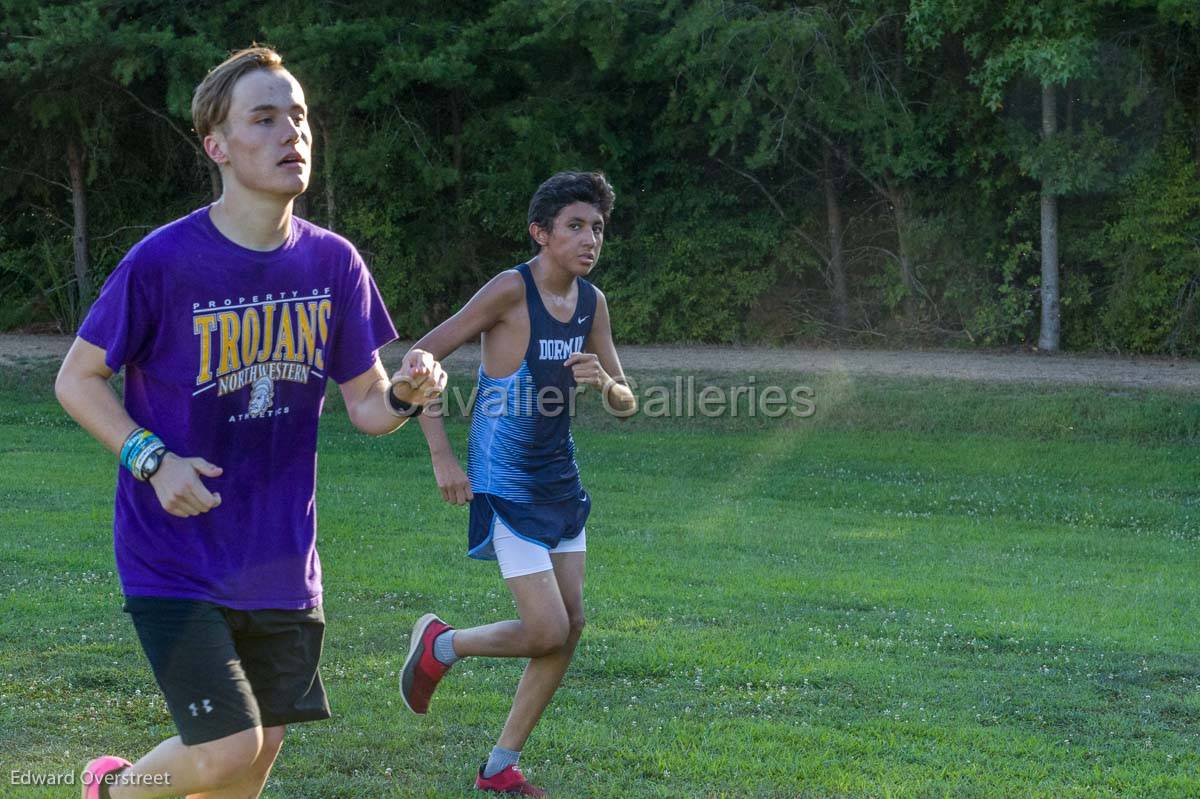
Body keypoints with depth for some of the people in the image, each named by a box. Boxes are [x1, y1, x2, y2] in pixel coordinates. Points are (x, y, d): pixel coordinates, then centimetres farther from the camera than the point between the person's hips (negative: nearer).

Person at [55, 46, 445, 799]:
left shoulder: (332, 263, -1)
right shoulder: (164, 261, -15)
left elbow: (366, 404, 4)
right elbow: (77, 378, -5)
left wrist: (406, 394, -19)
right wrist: (151, 458, -20)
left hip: (281, 562, 5)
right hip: (175, 560, -5)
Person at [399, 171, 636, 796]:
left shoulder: (591, 302, 3)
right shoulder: (510, 290, -17)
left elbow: (624, 404, 8)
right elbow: (419, 360, -15)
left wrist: (605, 383, -17)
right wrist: (441, 457, -17)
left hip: (559, 481, 7)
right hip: (507, 487, -7)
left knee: (570, 627, 6)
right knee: (546, 633, -12)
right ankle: (440, 644, 17)